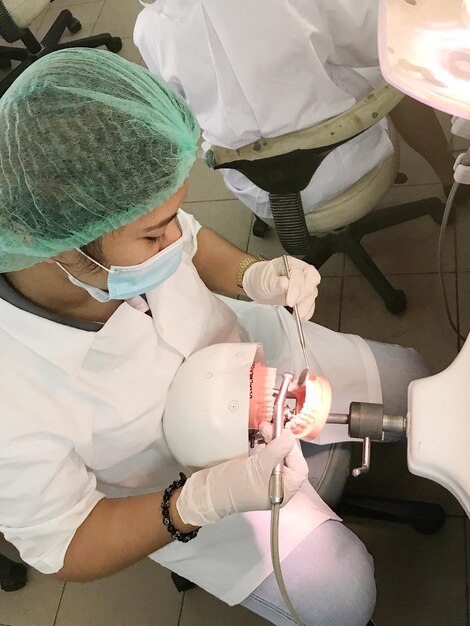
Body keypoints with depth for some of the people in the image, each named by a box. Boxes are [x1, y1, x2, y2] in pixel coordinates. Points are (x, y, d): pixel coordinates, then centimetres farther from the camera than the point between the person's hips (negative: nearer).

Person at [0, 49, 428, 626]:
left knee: (407, 376, 13)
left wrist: (256, 277, -23)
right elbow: (66, 550, -22)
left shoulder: (123, 220, -27)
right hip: (183, 483, -4)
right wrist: (198, 502, -35)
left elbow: (194, 244, -3)